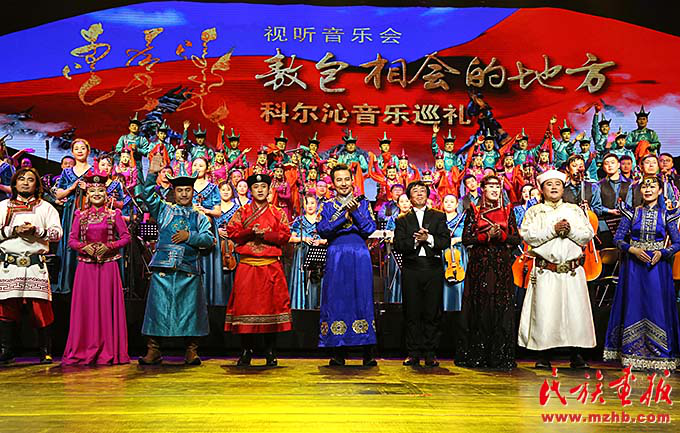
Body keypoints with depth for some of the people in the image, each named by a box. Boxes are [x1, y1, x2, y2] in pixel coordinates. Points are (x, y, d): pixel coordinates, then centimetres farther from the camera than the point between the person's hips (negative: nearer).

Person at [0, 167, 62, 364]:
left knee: (40, 307, -5)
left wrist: (36, 230, -10)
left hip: (36, 265, -1)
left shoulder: (45, 207, 16)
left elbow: (57, 232, 4)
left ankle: (46, 352, 2)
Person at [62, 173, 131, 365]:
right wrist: (84, 247, -10)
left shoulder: (114, 215, 5)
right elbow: (72, 240, 9)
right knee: (85, 306, 1)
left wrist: (108, 246, -10)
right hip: (86, 265, 2)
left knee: (107, 305, -1)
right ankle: (84, 351, 9)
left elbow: (126, 237, 3)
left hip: (108, 264, -2)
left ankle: (108, 351, 5)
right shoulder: (80, 216, 10)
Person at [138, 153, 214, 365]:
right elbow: (148, 195, 1)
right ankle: (153, 350, 8)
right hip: (163, 268, 0)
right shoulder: (164, 210, 15)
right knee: (158, 307, 0)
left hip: (188, 269, 0)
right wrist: (152, 174, -10)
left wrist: (189, 236, -11)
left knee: (190, 309, 1)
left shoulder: (200, 217, 15)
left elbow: (208, 239, 2)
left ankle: (191, 351, 9)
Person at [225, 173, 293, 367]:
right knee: (245, 303, -1)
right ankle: (246, 349, 10)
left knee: (272, 302, -1)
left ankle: (270, 351, 8)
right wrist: (250, 232, -12)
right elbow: (232, 233, 3)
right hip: (247, 264, 1)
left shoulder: (278, 213, 11)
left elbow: (285, 236, 1)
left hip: (271, 265, 0)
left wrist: (264, 235, -11)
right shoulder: (241, 212, 13)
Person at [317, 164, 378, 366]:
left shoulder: (363, 204, 12)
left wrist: (355, 212, -13)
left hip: (360, 255, 0)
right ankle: (338, 353, 7)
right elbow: (322, 230, -6)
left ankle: (368, 353, 4)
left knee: (362, 298, -2)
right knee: (336, 300, -1)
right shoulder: (328, 206, 10)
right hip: (336, 256, 0)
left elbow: (370, 229, -1)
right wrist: (344, 213, -13)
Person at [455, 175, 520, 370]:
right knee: (478, 308, -2)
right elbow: (466, 238, 0)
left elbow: (516, 239, 7)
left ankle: (499, 357, 4)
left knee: (501, 307, -2)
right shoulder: (474, 211, 7)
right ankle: (476, 356, 6)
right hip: (479, 264, -1)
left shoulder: (508, 211, 12)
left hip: (502, 265, 1)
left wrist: (501, 235, -10)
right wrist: (487, 236, -12)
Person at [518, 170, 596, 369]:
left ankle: (576, 355, 11)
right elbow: (528, 235, -6)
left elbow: (588, 234, 7)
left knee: (576, 310, 0)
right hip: (545, 271, -2)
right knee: (544, 312, -4)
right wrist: (552, 230, -13)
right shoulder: (534, 211, 9)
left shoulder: (575, 210, 15)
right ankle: (544, 356, 7)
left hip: (572, 270, 2)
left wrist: (571, 231, -10)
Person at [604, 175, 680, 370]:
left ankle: (658, 353, 12)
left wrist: (662, 252, -12)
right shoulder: (632, 213, 4)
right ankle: (633, 353, 10)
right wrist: (633, 249, -14)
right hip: (634, 266, 0)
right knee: (634, 305, 1)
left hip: (658, 266, 0)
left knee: (658, 307, 0)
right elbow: (618, 239, 2)